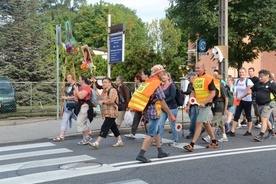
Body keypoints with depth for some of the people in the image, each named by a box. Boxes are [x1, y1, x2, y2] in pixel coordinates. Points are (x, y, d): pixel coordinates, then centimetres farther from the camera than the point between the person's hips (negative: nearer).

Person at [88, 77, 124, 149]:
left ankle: (96, 143, -13)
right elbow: (101, 99, 32)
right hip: (107, 113, 10)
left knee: (104, 128, -11)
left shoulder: (112, 90, -12)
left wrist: (102, 101, -13)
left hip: (111, 113, -10)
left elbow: (111, 100, -23)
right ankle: (120, 141, 22)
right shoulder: (104, 91, 18)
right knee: (113, 127, 14)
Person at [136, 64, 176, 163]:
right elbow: (162, 102, -16)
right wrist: (170, 115, -10)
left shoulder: (148, 82, 10)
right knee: (151, 133, -6)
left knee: (157, 131, 19)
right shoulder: (157, 84, -16)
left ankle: (160, 152, 29)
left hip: (147, 110, 9)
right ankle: (141, 155, -9)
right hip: (153, 111, -9)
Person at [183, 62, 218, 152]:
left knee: (198, 123, -10)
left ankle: (191, 145, -10)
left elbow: (213, 93, -15)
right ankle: (214, 142, 29)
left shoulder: (208, 78, -13)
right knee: (206, 123, 15)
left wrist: (204, 103, -23)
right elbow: (193, 92, 18)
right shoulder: (195, 79, 10)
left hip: (206, 104, -8)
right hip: (199, 104, 8)